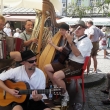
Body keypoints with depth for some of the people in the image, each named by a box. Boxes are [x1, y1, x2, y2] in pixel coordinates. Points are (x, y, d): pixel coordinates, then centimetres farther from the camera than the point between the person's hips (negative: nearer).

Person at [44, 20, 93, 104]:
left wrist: (71, 42, -36)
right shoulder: (76, 39, 15)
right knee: (47, 67, 2)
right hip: (68, 62, 9)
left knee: (56, 76, -30)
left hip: (77, 66, -9)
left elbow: (77, 54, -26)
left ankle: (65, 95, -6)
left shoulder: (86, 41, -12)